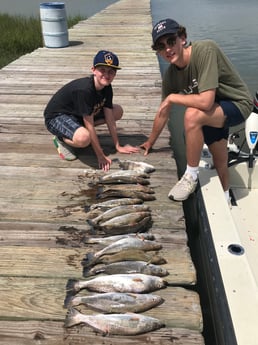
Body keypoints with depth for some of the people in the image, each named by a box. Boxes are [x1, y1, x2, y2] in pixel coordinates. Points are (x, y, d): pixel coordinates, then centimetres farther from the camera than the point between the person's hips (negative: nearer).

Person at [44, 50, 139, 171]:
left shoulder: (107, 87, -10)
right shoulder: (84, 89, -33)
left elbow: (110, 118, -4)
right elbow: (90, 126, -30)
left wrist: (118, 146, -2)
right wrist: (101, 156, -25)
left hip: (78, 114, 9)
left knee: (118, 111, 4)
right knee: (84, 138, -40)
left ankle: (80, 129, 5)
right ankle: (61, 139, -4)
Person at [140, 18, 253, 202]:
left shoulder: (205, 50, -30)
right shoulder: (171, 75, -10)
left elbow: (206, 101, -38)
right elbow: (163, 112, 4)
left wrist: (172, 97, -23)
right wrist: (150, 142, 12)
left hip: (238, 104, -7)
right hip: (214, 111, 7)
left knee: (192, 115, -34)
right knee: (220, 165, 17)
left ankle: (191, 176, -15)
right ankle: (225, 199, 46)